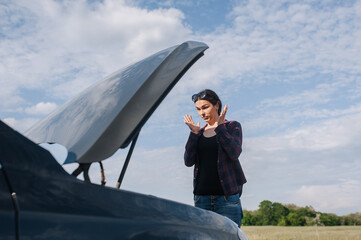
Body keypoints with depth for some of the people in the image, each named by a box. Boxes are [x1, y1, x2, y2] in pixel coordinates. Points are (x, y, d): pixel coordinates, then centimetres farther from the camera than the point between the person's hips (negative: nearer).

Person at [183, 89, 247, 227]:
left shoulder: (232, 126, 8)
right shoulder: (199, 133, 17)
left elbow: (235, 153, -9)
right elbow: (188, 162, 4)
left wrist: (219, 128, -12)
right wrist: (194, 134, -3)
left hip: (227, 196, -3)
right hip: (201, 197, 3)